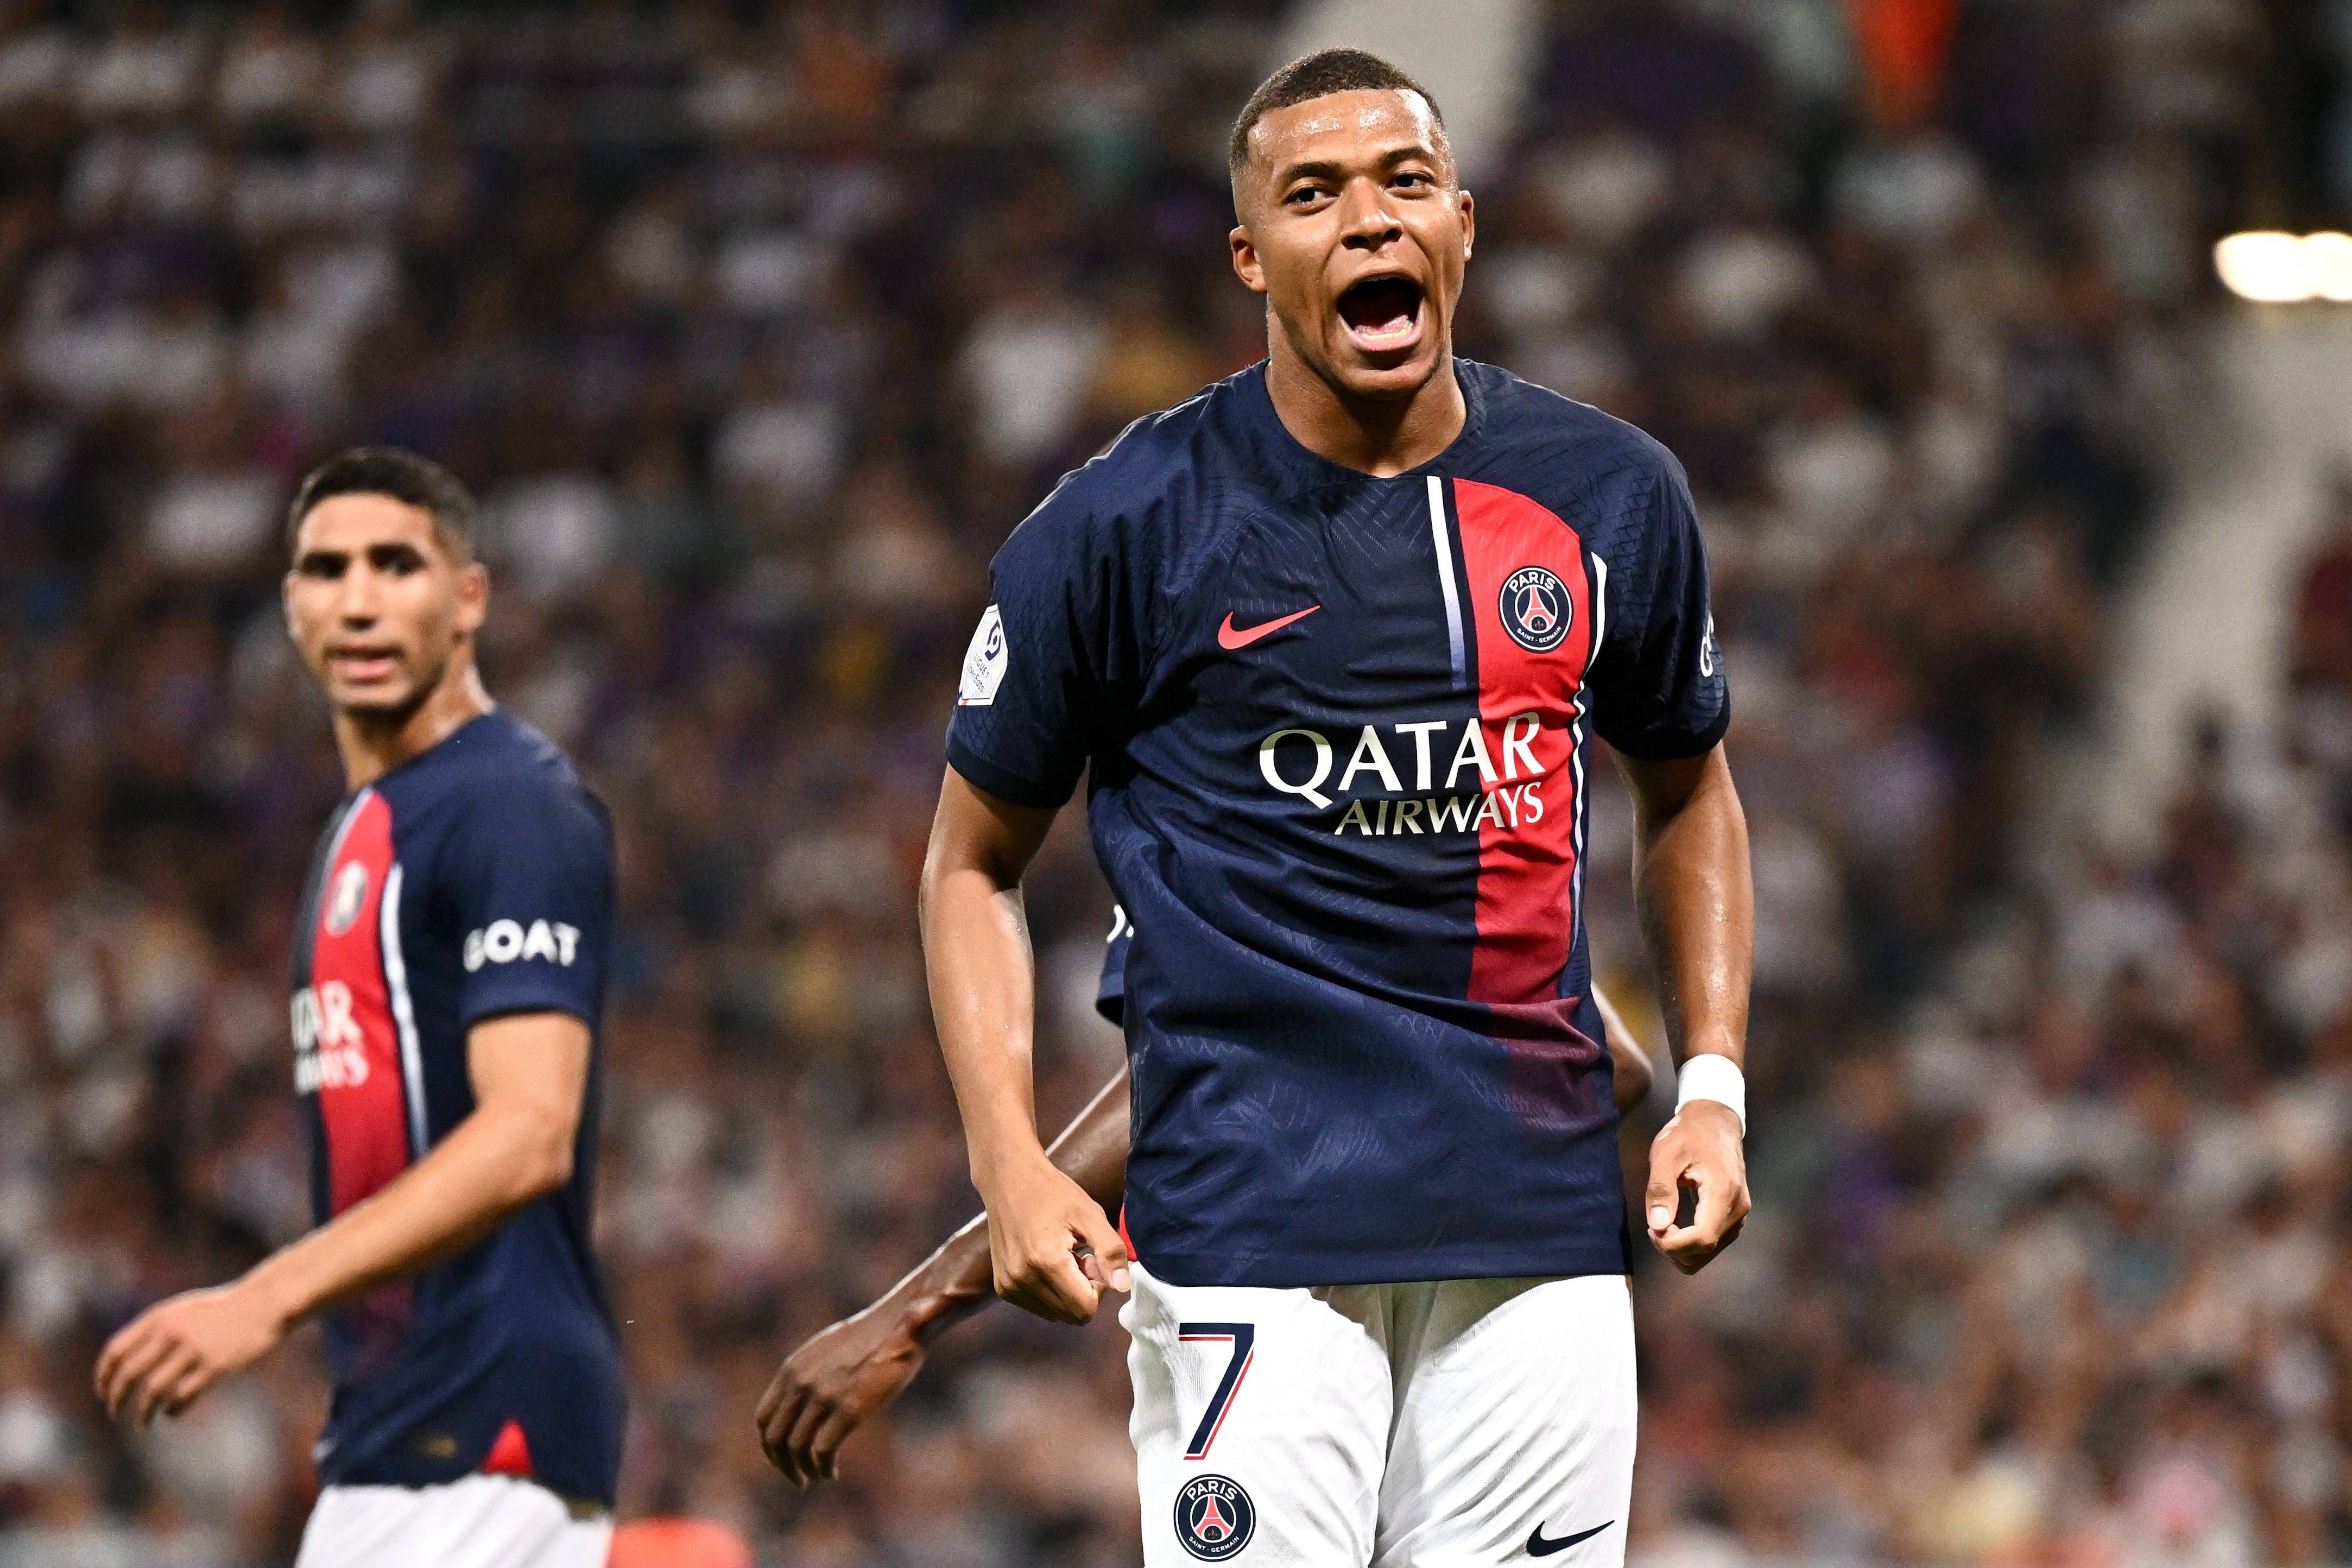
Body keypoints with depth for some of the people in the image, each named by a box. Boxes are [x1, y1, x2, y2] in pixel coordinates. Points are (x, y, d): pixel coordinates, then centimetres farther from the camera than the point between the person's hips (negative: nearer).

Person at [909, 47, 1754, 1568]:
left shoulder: (1610, 496, 8)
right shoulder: (1126, 525, -3)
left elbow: (1685, 789, 24)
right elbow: (975, 856, 7)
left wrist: (1713, 1086, 10)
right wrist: (1010, 1164, -7)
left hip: (1543, 1208, 4)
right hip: (1249, 1215, -4)